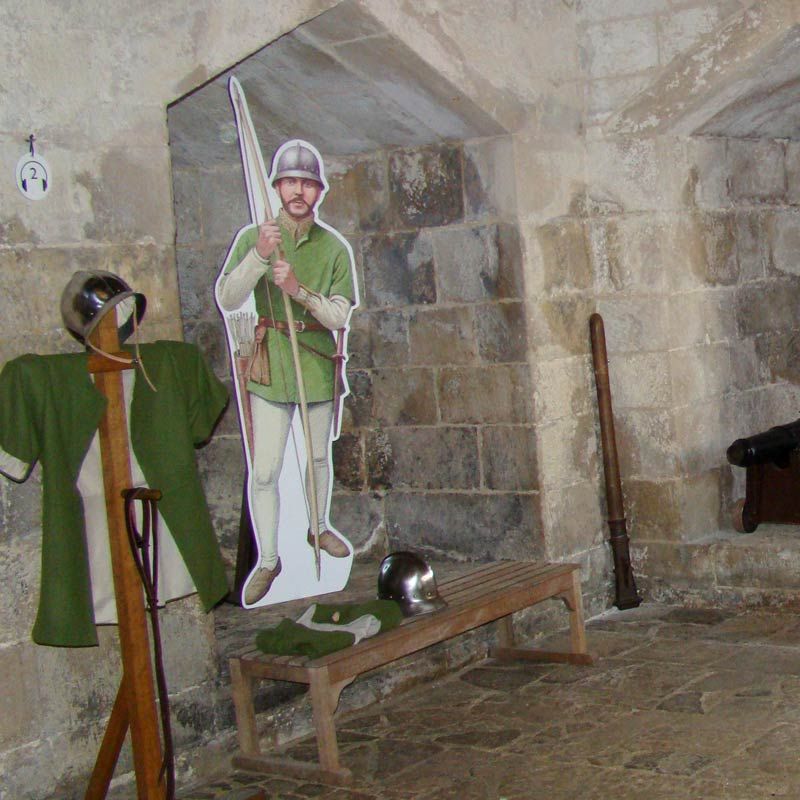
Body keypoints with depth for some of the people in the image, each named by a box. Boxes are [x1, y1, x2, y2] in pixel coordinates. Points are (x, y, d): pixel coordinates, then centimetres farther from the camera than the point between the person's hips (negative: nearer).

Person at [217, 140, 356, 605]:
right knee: (265, 470, -2)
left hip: (318, 362, 2)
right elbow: (227, 300, -15)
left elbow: (340, 317, -8)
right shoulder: (253, 238, -6)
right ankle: (268, 560, 11)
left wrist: (300, 290, -24)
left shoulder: (335, 248, -4)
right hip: (271, 363, -2)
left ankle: (318, 528, 43)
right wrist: (259, 256, -29)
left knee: (319, 457, 19)